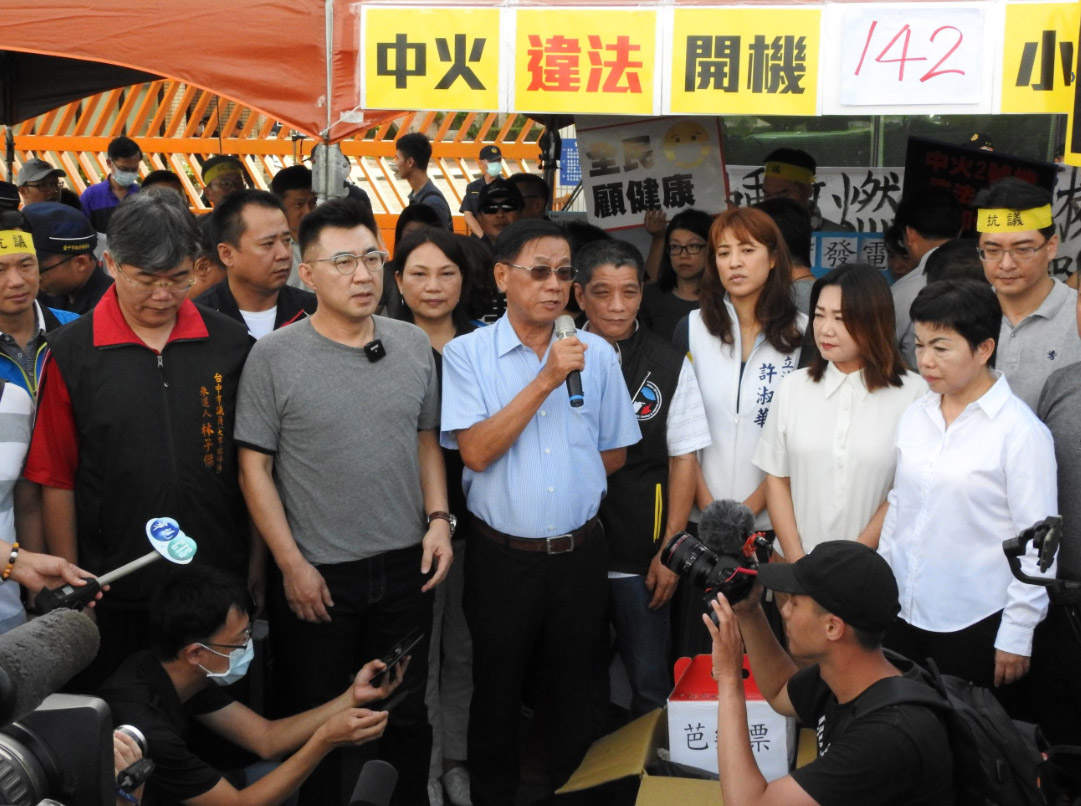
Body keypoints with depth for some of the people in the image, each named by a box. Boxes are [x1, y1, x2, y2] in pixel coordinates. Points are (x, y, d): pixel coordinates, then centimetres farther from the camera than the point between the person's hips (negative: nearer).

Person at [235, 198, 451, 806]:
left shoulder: (415, 345, 2)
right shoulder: (275, 356, -9)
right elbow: (255, 466, -8)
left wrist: (439, 518, -1)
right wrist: (292, 563, -11)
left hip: (407, 568, 3)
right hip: (317, 575, -3)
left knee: (407, 717, 16)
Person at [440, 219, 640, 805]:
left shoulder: (597, 354, 3)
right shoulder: (467, 354, -5)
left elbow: (614, 454, 11)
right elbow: (475, 451, -17)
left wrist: (567, 471, -1)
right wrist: (546, 379, -18)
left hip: (580, 553, 2)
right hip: (502, 554, -2)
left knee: (577, 691, 15)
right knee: (497, 693, 13)